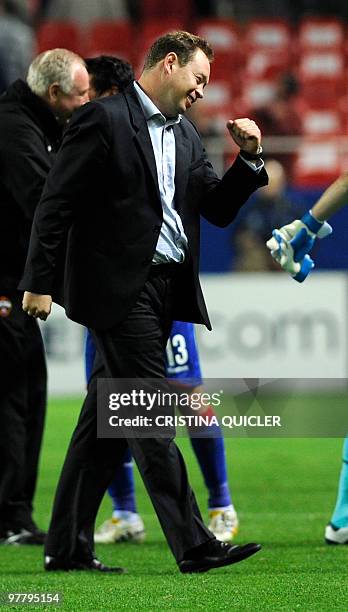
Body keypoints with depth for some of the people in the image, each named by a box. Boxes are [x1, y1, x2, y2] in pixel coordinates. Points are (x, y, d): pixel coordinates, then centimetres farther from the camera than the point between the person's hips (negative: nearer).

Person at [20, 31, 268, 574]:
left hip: (164, 288, 8)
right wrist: (39, 282, -13)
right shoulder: (105, 118, -7)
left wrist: (248, 158, 1)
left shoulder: (185, 135, 17)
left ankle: (68, 547, 14)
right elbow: (57, 203, -9)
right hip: (120, 288, -8)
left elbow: (219, 209, 17)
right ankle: (193, 545, -11)